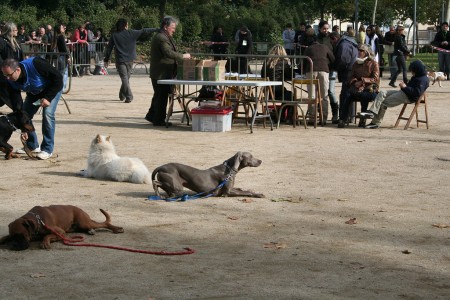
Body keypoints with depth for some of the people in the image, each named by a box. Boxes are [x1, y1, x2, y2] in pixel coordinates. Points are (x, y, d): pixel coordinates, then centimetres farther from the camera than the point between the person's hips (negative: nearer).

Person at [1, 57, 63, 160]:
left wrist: (48, 98, -30)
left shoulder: (35, 64, -39)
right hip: (34, 93, 6)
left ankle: (47, 149, -14)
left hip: (53, 88, -6)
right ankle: (32, 146, 18)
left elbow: (58, 77, -30)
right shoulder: (12, 82, -22)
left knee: (47, 114, -22)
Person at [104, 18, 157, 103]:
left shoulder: (114, 35, -1)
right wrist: (157, 30, 13)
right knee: (126, 78, 14)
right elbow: (144, 31, 5)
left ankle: (129, 96, -14)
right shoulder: (131, 33, 0)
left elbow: (109, 48, 1)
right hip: (130, 60, 2)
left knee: (124, 78, -3)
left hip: (120, 61, -2)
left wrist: (106, 59, 9)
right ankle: (122, 95, 22)